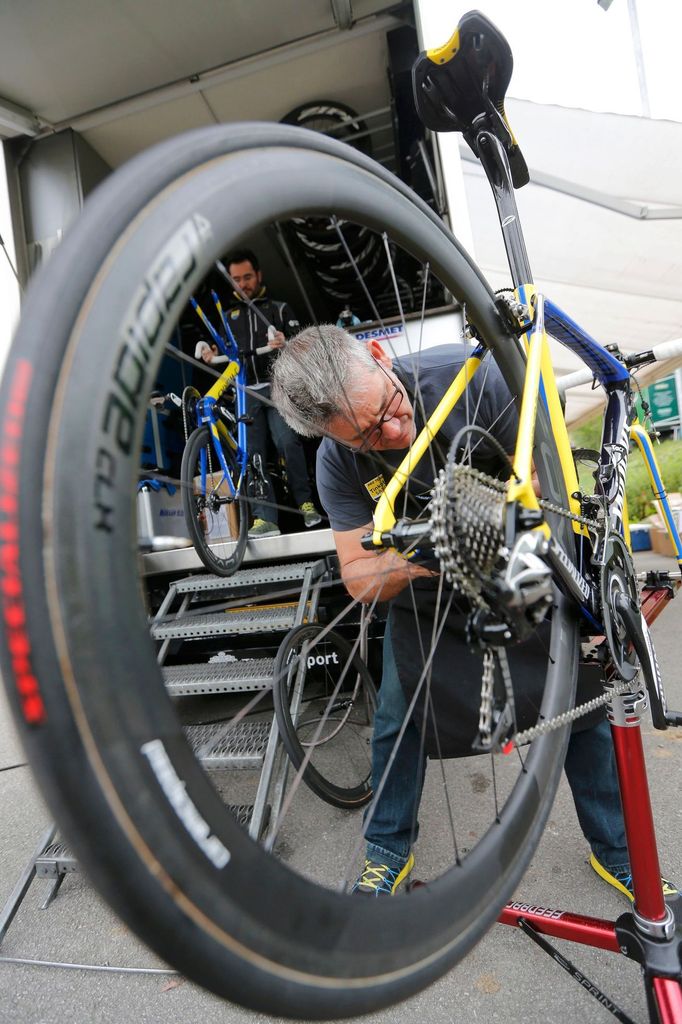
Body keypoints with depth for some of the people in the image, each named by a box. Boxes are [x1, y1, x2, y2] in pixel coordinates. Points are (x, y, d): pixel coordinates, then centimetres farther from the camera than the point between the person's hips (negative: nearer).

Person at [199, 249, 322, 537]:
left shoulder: (280, 309, 15)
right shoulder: (229, 316, 24)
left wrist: (285, 344, -18)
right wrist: (213, 355, 3)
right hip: (245, 392, 3)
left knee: (287, 441, -21)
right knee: (252, 454, -7)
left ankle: (305, 502, -10)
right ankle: (266, 518, -8)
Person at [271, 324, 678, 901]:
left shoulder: (470, 375, -28)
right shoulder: (339, 463, -20)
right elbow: (358, 578, -16)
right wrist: (409, 563, -37)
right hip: (423, 597, 1)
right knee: (397, 718, 0)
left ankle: (616, 850, 27)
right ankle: (389, 850, 27)